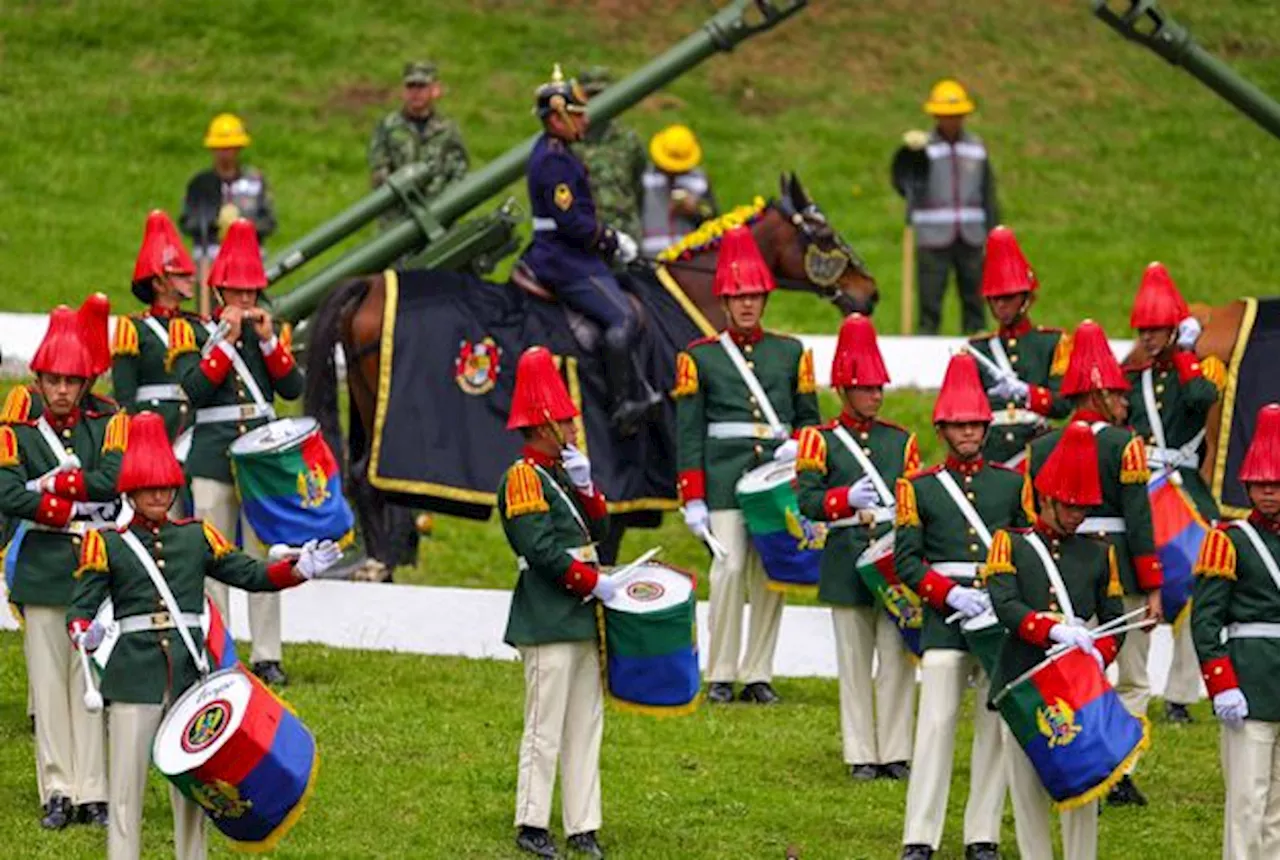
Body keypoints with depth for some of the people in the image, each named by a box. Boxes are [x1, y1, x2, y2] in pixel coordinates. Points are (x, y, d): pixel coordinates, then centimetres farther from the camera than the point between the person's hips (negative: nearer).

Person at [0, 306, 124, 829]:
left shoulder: (109, 428, 7)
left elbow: (114, 481, -11)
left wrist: (48, 484, -11)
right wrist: (78, 507, -14)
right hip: (42, 572, 0)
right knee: (49, 683, 1)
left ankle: (93, 792, 2)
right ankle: (58, 792, 4)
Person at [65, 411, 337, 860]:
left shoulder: (198, 536, 12)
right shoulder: (106, 544, 4)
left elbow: (249, 574, 12)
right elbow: (81, 607, -3)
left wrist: (299, 569, -5)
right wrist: (84, 632, -26)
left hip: (190, 672, 3)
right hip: (134, 679, -3)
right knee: (127, 784, -3)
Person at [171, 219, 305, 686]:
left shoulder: (271, 332, 12)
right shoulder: (192, 331, 2)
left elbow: (293, 388, 1)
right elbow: (193, 388, -12)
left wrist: (269, 340, -8)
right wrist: (226, 340, -14)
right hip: (213, 457, -3)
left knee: (264, 557, 2)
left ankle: (267, 656, 4)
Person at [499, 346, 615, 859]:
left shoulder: (559, 474, 16)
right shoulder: (523, 479, -12)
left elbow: (598, 529, 14)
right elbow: (542, 550, -19)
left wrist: (584, 485, -1)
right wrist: (595, 583, -14)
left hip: (579, 620, 9)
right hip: (548, 624, -9)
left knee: (586, 725, 9)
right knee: (545, 729, -6)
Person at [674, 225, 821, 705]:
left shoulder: (791, 353, 13)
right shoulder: (699, 358, 6)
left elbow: (809, 417, 17)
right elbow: (688, 432, 3)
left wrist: (795, 448, -6)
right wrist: (692, 499, -3)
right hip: (725, 480, -2)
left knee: (772, 575, 1)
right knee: (730, 568, -9)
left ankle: (759, 675, 8)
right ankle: (721, 677, -1)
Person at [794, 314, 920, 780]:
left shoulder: (901, 440, 11)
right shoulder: (822, 440, 2)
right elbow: (806, 499, -4)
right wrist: (847, 498, -21)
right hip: (848, 562, -2)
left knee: (897, 659, -1)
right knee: (855, 663, 4)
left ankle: (895, 753, 5)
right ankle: (860, 754, 10)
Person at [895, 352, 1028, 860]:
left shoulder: (1012, 483, 10)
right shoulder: (919, 488, 6)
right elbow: (906, 561, 0)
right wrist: (951, 594, -15)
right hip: (944, 622, -2)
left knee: (996, 727, 2)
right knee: (936, 723, -7)